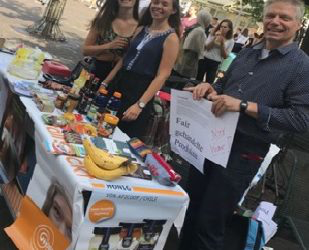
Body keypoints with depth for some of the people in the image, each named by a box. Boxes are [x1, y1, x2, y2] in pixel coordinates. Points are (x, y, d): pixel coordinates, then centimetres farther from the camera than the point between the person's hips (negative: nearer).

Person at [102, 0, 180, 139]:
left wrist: (140, 104, -22)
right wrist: (105, 83, 10)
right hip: (119, 84, 6)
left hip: (141, 91, -6)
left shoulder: (171, 38, -8)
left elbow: (162, 75, -15)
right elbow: (124, 59, 14)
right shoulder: (141, 29, 10)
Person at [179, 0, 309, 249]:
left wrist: (245, 106, -25)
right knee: (191, 209, 19)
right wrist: (210, 87, -2)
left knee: (209, 224, 3)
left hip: (243, 153, -6)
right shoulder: (247, 53, 10)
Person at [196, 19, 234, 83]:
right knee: (197, 80, 6)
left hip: (215, 64, -1)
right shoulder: (213, 34, 2)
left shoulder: (230, 41, -1)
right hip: (204, 60, 1)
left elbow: (225, 56, -4)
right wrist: (214, 38, -18)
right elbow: (206, 47, -7)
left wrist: (222, 44, -15)